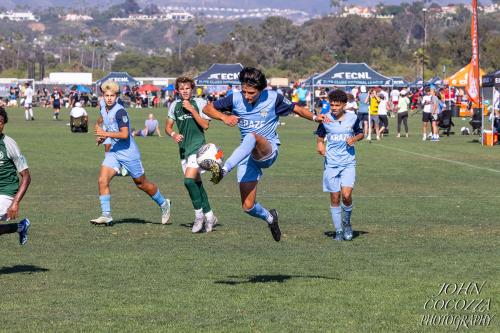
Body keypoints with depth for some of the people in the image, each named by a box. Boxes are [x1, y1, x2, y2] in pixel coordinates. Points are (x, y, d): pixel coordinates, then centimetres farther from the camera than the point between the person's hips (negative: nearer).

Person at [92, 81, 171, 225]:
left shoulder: (120, 111, -21)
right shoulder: (103, 108, 4)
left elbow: (125, 134, -29)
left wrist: (106, 134, -34)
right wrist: (101, 135, 14)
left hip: (128, 152, -7)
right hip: (113, 152, 7)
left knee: (141, 183, 9)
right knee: (102, 180, -12)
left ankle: (163, 204, 32)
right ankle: (106, 215, -9)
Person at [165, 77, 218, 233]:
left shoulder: (199, 103, -6)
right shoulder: (175, 105, 9)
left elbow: (205, 125, -14)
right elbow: (168, 126, 16)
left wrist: (191, 109, -18)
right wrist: (173, 134, -6)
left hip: (197, 146, -6)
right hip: (184, 148, 6)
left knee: (189, 180, -20)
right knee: (196, 183, 10)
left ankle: (199, 216, -7)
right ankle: (209, 216, 21)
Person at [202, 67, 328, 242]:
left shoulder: (273, 98, -5)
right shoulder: (236, 99, -2)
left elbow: (297, 109, 8)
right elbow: (207, 108, 3)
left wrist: (314, 117, -10)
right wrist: (224, 117, -16)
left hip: (269, 151, -3)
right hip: (247, 155, 3)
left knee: (252, 136, -39)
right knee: (248, 206, -4)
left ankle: (224, 170, -55)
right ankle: (270, 218, 31)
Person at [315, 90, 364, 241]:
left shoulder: (352, 118, -1)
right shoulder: (325, 120, 0)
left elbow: (361, 134, 14)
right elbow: (320, 137, 13)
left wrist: (354, 139, -7)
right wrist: (320, 145, -8)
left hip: (348, 162, -1)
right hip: (331, 164, 1)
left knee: (346, 195, -16)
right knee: (335, 198, 1)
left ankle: (347, 222, 10)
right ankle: (338, 230, 13)